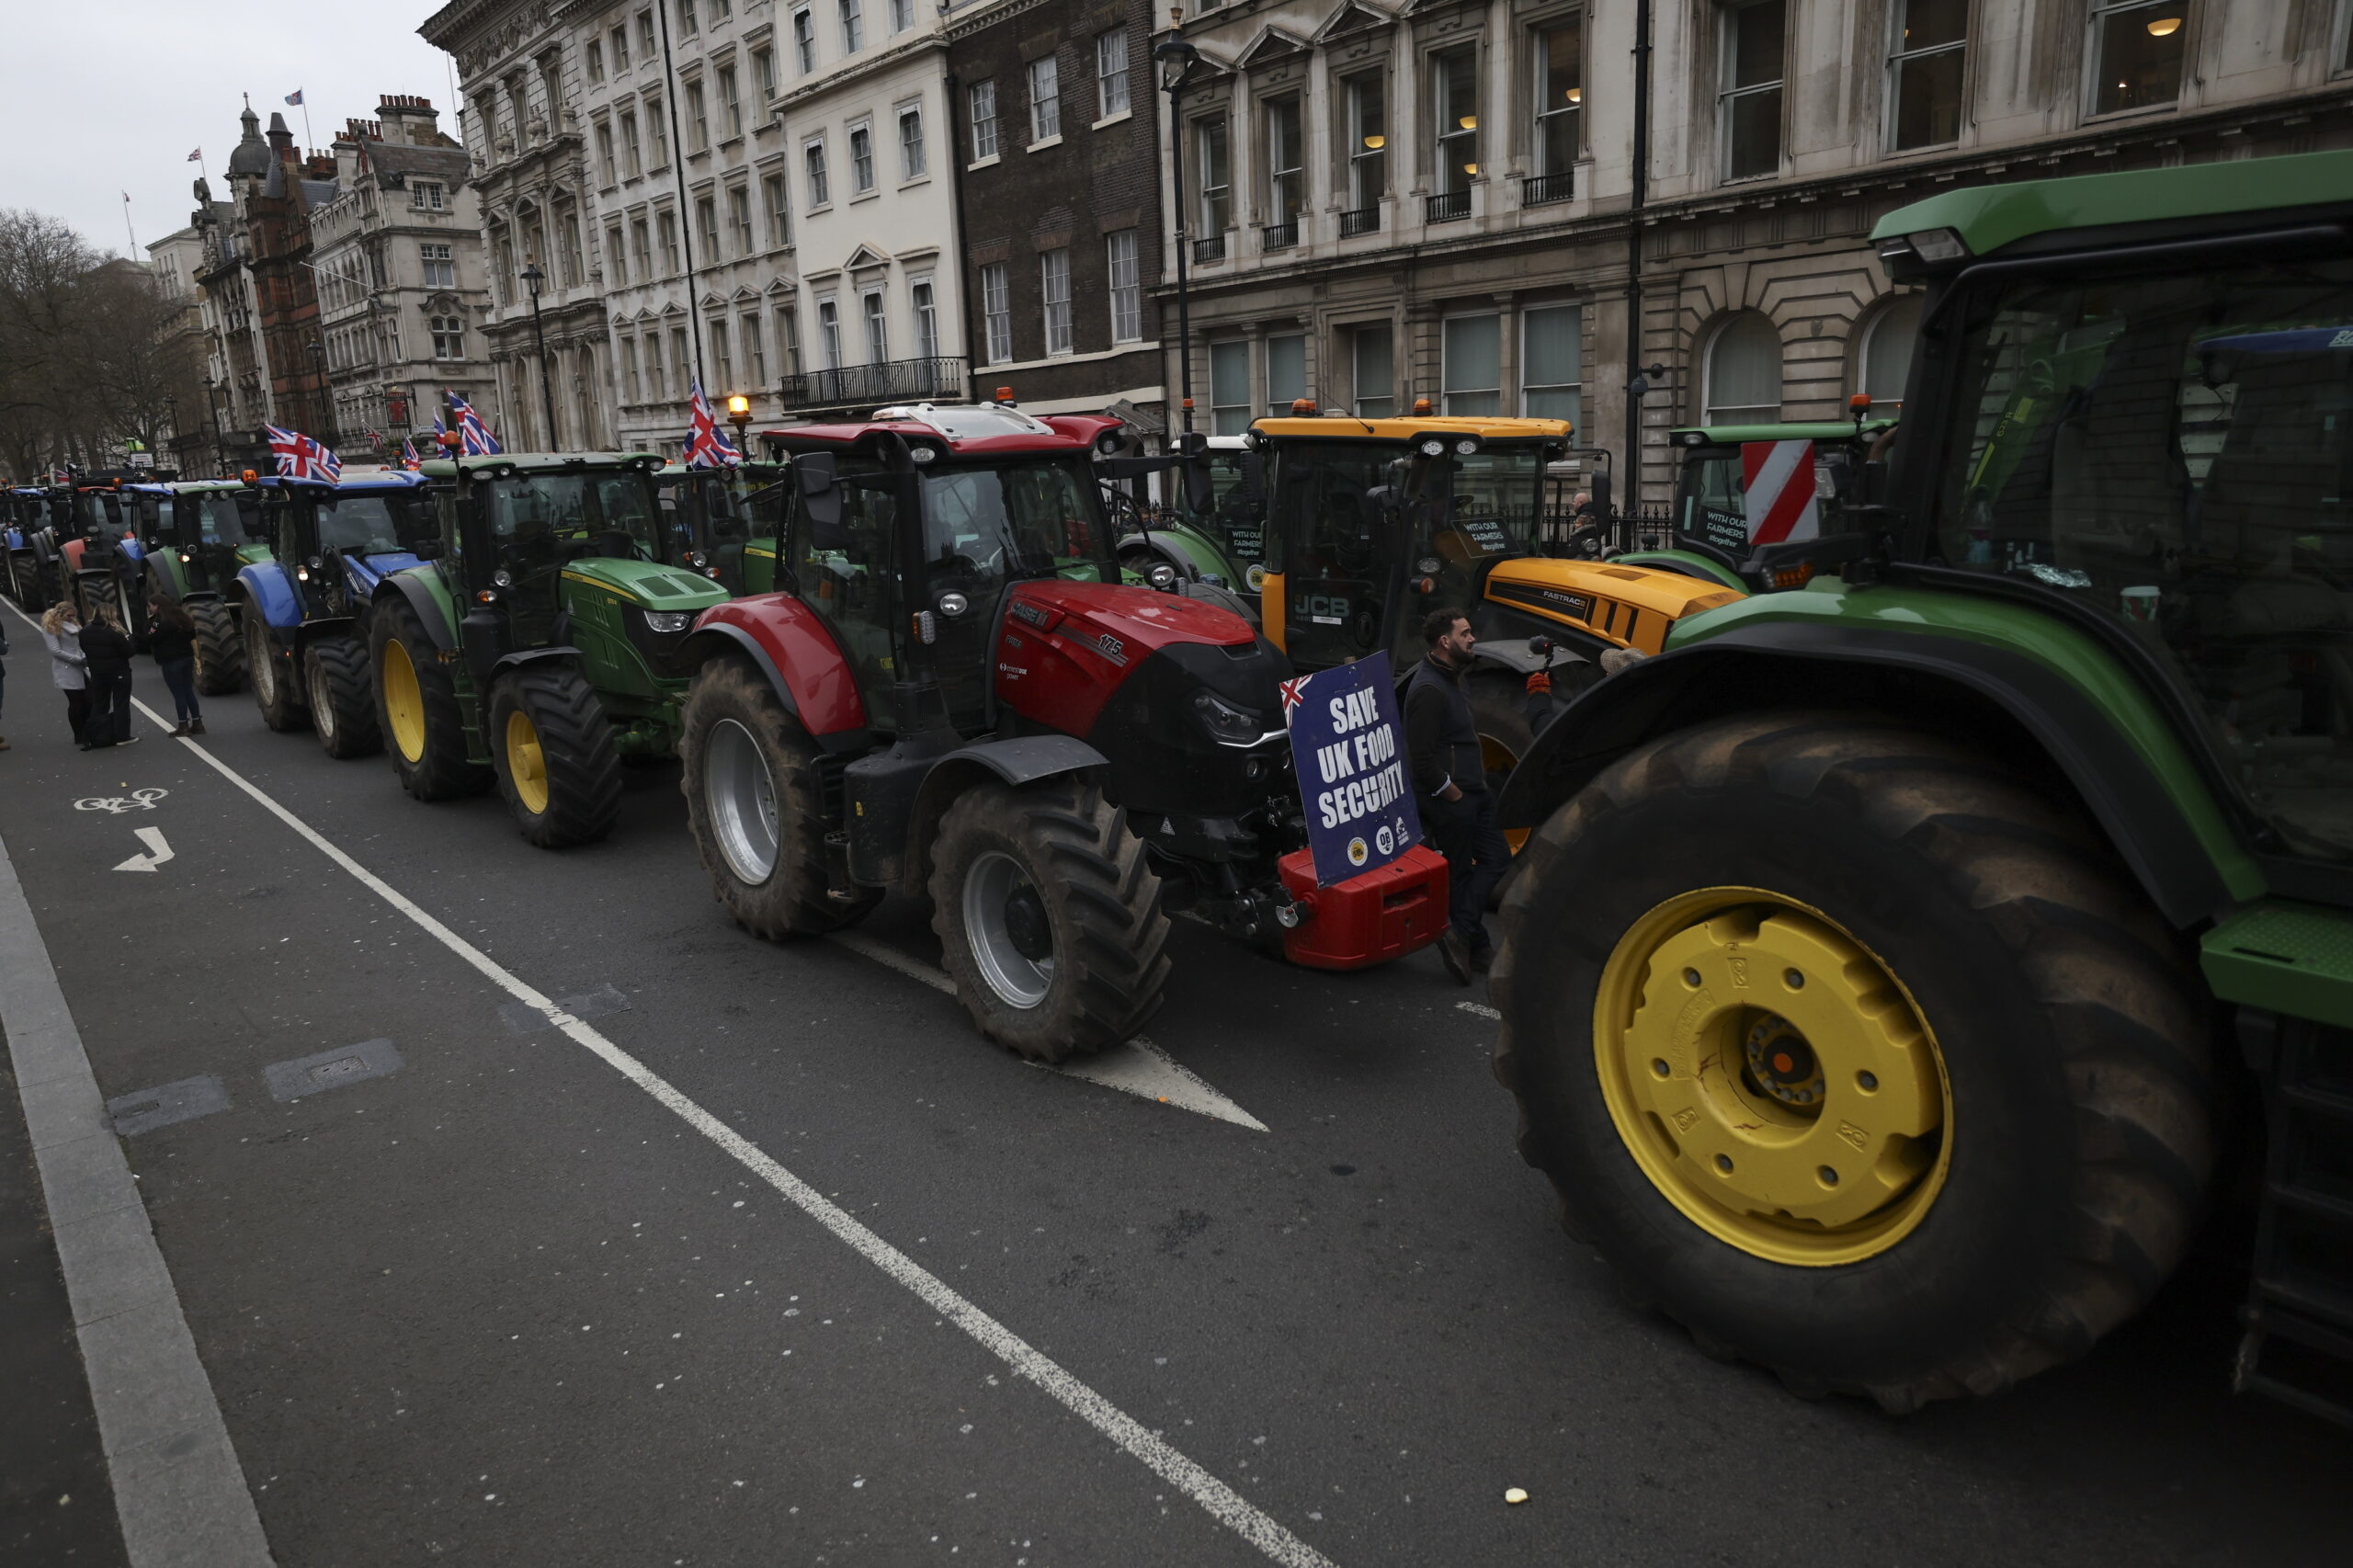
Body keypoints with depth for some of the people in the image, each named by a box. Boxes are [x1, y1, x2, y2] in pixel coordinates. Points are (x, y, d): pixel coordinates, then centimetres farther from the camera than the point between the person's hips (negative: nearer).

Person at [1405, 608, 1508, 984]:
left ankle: (1463, 937, 8)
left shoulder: (1450, 680, 13)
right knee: (1460, 874, 0)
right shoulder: (1429, 689, -21)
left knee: (1496, 858, 8)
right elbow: (1421, 758, -26)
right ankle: (1474, 947, 9)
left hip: (1471, 794, 10)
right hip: (1448, 800, -10)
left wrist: (1477, 781, 15)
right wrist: (1452, 794, -17)